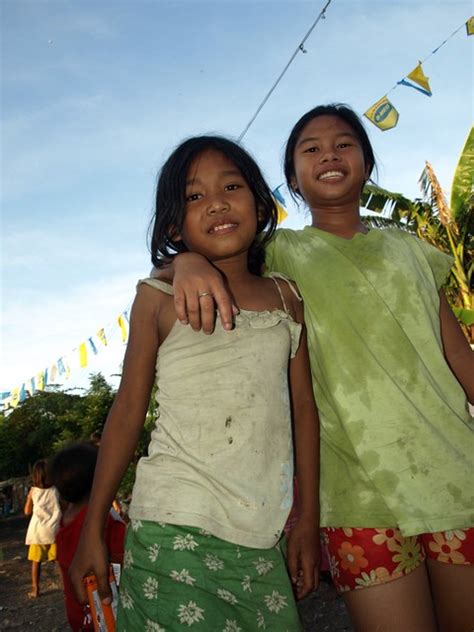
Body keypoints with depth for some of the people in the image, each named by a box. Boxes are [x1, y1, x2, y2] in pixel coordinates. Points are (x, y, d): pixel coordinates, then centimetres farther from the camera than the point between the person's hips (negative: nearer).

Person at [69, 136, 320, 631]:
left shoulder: (286, 298, 5)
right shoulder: (160, 298, -3)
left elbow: (303, 407, 8)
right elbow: (127, 412, 1)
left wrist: (308, 521, 7)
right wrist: (92, 529, 3)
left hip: (264, 536, 4)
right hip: (176, 528, -3)